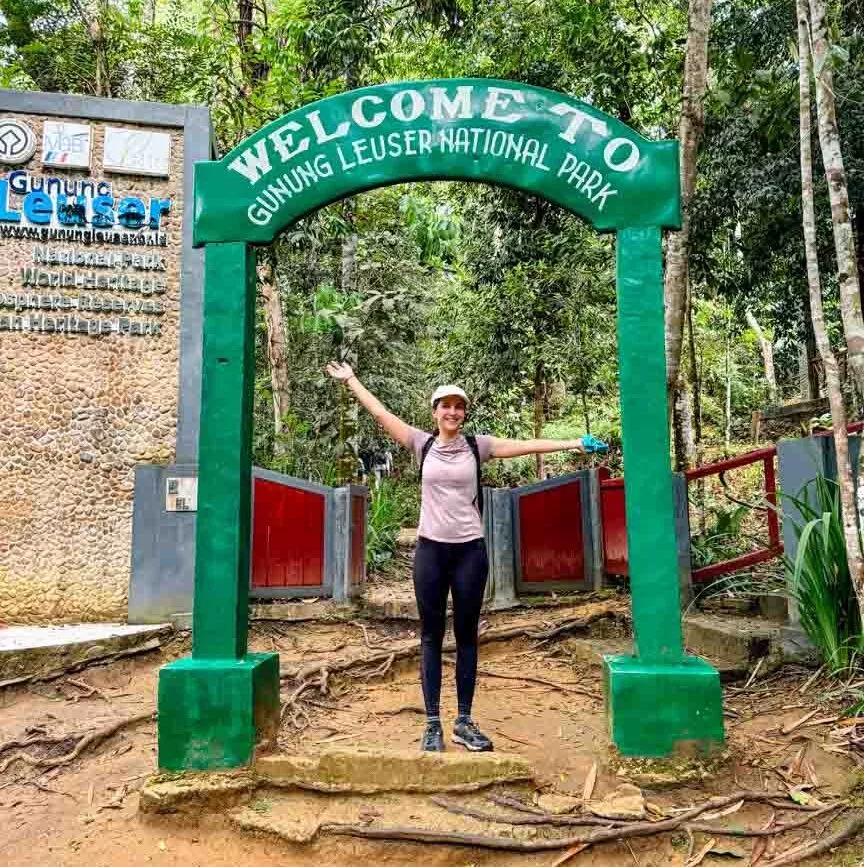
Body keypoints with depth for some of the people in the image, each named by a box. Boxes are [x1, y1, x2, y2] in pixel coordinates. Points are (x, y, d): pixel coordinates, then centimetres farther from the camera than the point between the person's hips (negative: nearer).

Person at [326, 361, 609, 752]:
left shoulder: (478, 445, 2)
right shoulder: (422, 443, 3)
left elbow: (526, 446, -3)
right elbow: (380, 413, 7)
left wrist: (574, 444, -9)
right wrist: (350, 380, 12)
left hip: (470, 550, 0)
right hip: (430, 549, 0)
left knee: (467, 635, 8)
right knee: (431, 636, 6)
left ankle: (464, 722, 19)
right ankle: (432, 724, 14)